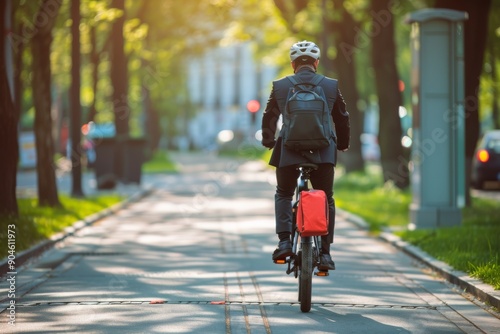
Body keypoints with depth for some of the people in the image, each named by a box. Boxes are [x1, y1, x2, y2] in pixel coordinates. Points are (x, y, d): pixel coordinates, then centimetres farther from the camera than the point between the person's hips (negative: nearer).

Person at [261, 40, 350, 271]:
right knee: (326, 200, 14)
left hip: (289, 152, 0)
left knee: (283, 195, 22)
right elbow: (343, 119, 12)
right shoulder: (331, 86, 4)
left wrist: (268, 142, 30)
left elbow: (269, 117, 14)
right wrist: (343, 144, 28)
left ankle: (284, 241, 4)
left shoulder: (280, 86, 4)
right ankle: (325, 252, 8)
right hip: (323, 153, 0)